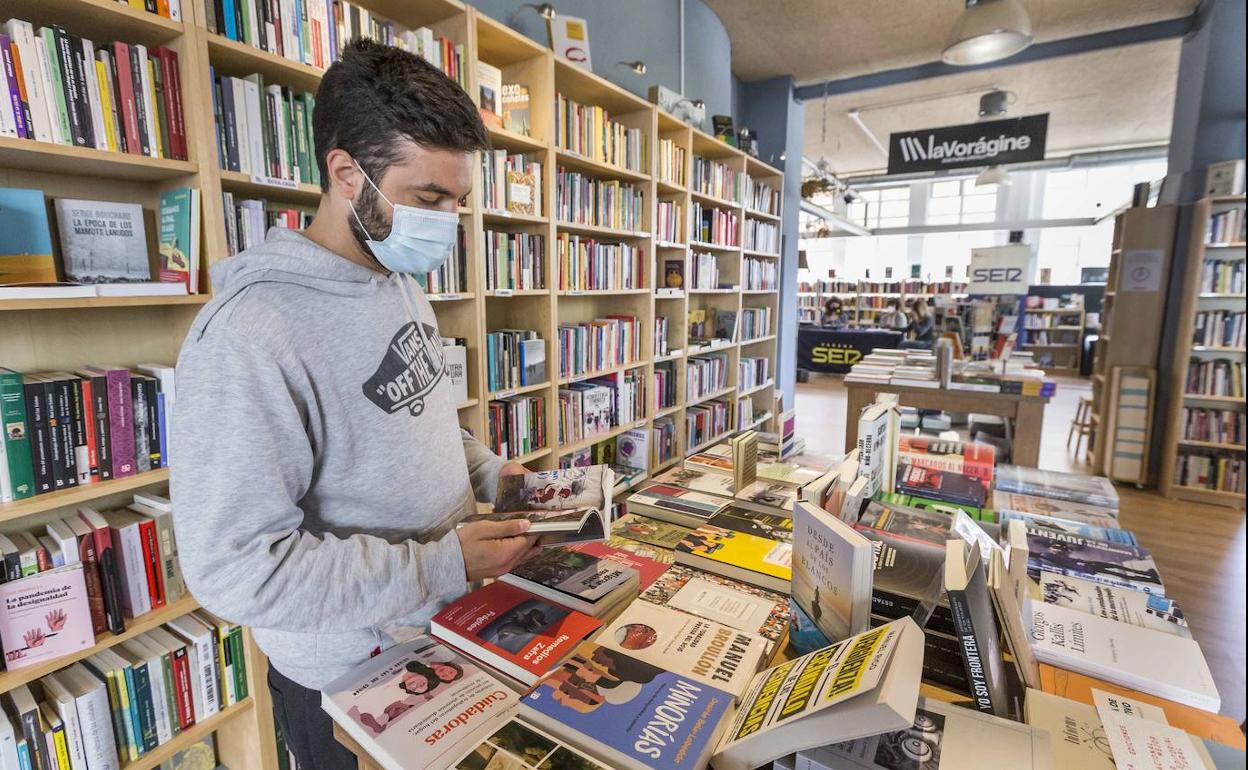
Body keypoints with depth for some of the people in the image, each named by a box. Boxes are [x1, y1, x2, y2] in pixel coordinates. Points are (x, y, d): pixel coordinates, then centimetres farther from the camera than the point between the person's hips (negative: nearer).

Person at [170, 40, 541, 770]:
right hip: (352, 675, -7)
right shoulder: (249, 334, -28)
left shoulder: (406, 288, -1)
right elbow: (234, 566, -27)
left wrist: (489, 472, -5)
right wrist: (447, 565, -27)